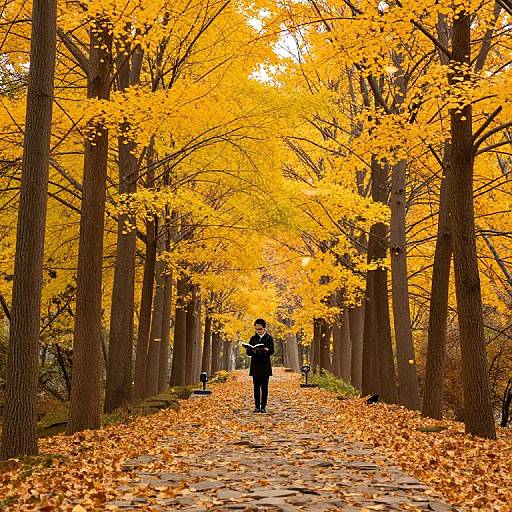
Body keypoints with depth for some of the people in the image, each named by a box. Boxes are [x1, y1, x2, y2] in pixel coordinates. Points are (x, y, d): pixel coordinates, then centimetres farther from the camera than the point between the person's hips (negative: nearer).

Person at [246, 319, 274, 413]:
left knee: (264, 387, -2)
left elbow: (272, 351, -6)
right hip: (255, 366, 3)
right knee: (256, 387, 3)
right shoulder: (253, 338, 12)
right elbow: (248, 351, 5)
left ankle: (263, 406, 2)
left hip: (265, 366, -2)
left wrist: (266, 350, -28)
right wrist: (253, 351, -17)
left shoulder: (269, 338, 4)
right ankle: (257, 406, 7)